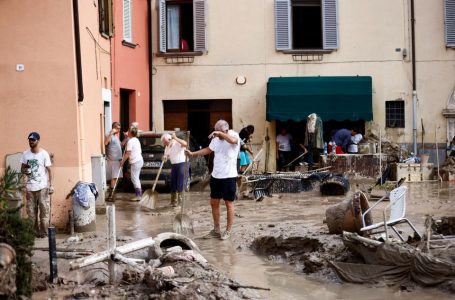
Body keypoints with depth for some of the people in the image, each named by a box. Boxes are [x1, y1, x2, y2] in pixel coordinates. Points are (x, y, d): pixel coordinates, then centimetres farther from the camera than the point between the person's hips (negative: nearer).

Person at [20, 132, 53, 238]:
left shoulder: (44, 154, -4)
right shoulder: (25, 154, 6)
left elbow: (49, 170, -2)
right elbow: (22, 168, 14)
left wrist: (51, 185, -8)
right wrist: (25, 171, -11)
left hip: (43, 187, -3)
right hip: (30, 187, 4)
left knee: (44, 210, -3)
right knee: (31, 211, 5)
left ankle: (43, 231, 4)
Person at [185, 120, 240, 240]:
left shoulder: (234, 135, -12)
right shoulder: (216, 139, 6)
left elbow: (232, 140, -36)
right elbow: (208, 150, 20)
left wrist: (220, 133, -38)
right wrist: (193, 153, 13)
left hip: (229, 176, -7)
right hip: (215, 176, 7)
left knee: (229, 203, 3)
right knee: (214, 203, 12)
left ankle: (228, 231, 13)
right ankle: (216, 230, 24)